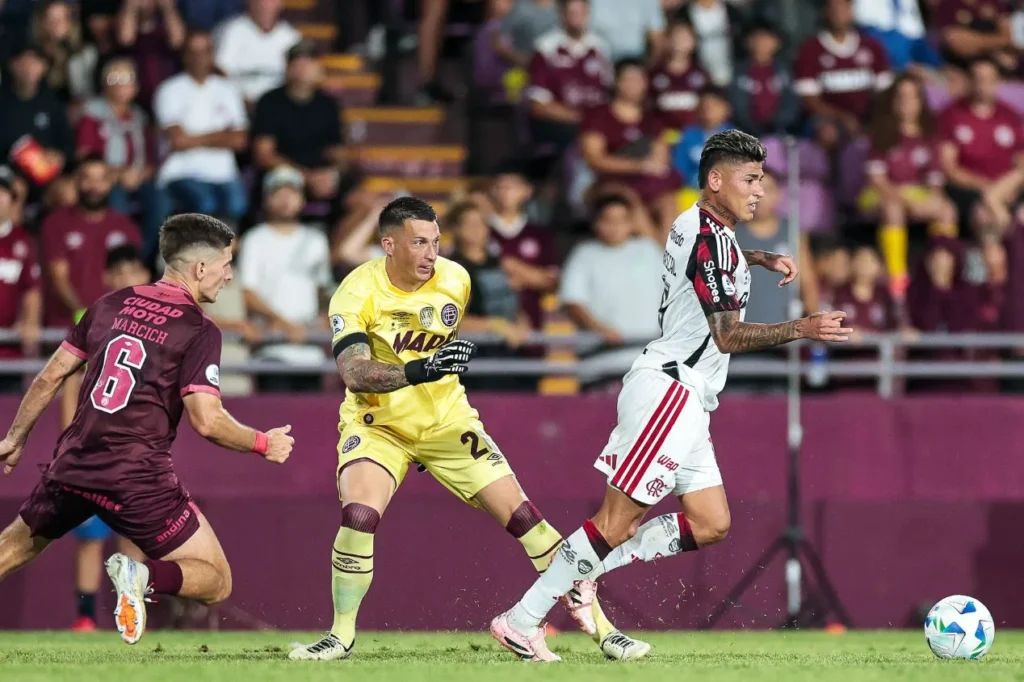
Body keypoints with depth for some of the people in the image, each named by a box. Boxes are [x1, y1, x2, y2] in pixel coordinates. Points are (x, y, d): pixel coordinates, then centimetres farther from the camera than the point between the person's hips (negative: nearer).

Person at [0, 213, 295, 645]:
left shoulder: (112, 304, 9)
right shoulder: (199, 330, -7)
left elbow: (51, 375, 13)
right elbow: (207, 421, -15)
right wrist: (264, 444, 2)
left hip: (73, 465, 5)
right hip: (137, 478, -5)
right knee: (216, 583, 5)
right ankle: (145, 576, -24)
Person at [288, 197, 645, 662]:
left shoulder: (455, 280, -6)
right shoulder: (357, 293, -19)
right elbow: (353, 373, -32)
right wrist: (420, 370, -46)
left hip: (446, 421, 3)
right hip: (377, 424, -3)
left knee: (519, 514, -4)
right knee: (358, 515, -27)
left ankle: (592, 616, 6)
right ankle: (341, 637, -11)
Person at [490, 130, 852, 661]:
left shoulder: (696, 224, 16)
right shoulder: (711, 239, -14)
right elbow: (728, 336, -19)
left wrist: (761, 259, 32)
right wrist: (800, 329, -25)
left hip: (682, 400, 10)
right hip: (669, 391, -10)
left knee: (710, 526, 8)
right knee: (616, 522, -10)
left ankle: (579, 567, 8)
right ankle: (521, 620, -7)